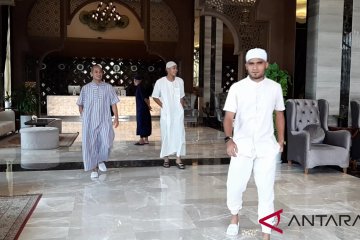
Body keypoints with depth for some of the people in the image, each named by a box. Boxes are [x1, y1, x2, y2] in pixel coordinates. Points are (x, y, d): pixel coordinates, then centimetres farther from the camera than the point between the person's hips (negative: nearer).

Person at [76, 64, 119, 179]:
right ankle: (94, 169, 16)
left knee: (106, 142, -12)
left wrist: (116, 117, 0)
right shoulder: (85, 88, 5)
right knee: (90, 144, 1)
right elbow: (80, 104, 14)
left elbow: (113, 103, 6)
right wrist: (83, 117, 6)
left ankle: (101, 161, 19)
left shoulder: (108, 87, 5)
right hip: (89, 122, 1)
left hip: (104, 121, 0)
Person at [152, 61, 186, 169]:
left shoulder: (180, 81, 0)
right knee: (166, 135, 4)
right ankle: (166, 158, 18)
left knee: (179, 135, -1)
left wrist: (182, 107, 4)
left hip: (178, 113, 2)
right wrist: (163, 106, -4)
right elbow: (155, 96, 3)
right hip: (166, 113, -2)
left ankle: (178, 159, 6)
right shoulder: (160, 82, -9)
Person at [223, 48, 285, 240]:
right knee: (234, 186, 3)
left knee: (266, 190, 3)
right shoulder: (237, 88, -2)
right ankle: (234, 216, 34)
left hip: (266, 146, 1)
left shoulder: (275, 88, 3)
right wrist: (229, 139, -18)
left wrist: (281, 140, 11)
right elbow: (229, 117, -3)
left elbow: (279, 114, 14)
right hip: (242, 145, -1)